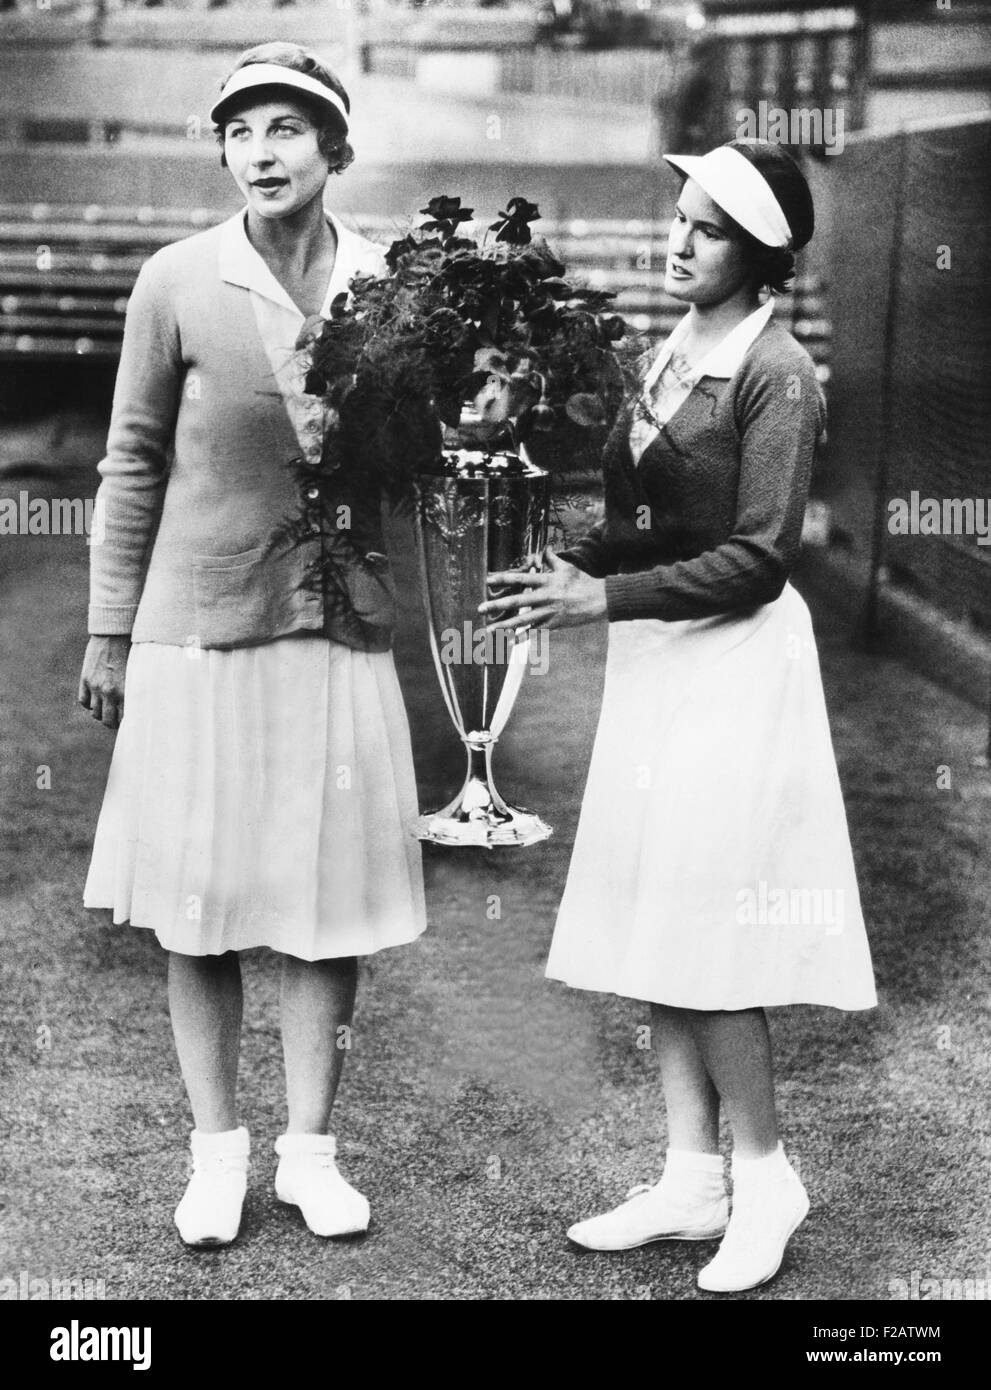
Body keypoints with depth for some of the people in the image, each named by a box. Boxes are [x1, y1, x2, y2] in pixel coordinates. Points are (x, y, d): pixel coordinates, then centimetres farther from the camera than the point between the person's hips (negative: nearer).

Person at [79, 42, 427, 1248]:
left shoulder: (388, 282, 1)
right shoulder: (179, 282, -4)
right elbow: (133, 462, 2)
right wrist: (110, 629, 2)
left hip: (340, 627, 2)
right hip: (199, 626, -1)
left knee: (330, 897, 6)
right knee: (197, 902, 6)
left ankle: (308, 1147, 21)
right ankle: (217, 1148, 22)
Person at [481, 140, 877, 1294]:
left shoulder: (776, 375, -11)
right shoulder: (669, 357, 11)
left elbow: (758, 556, -16)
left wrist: (607, 597, -18)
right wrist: (570, 568, -2)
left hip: (732, 660, -8)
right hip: (654, 661, 8)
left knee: (704, 938, -3)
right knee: (657, 931, 10)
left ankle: (765, 1178, 15)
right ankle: (693, 1177, 21)